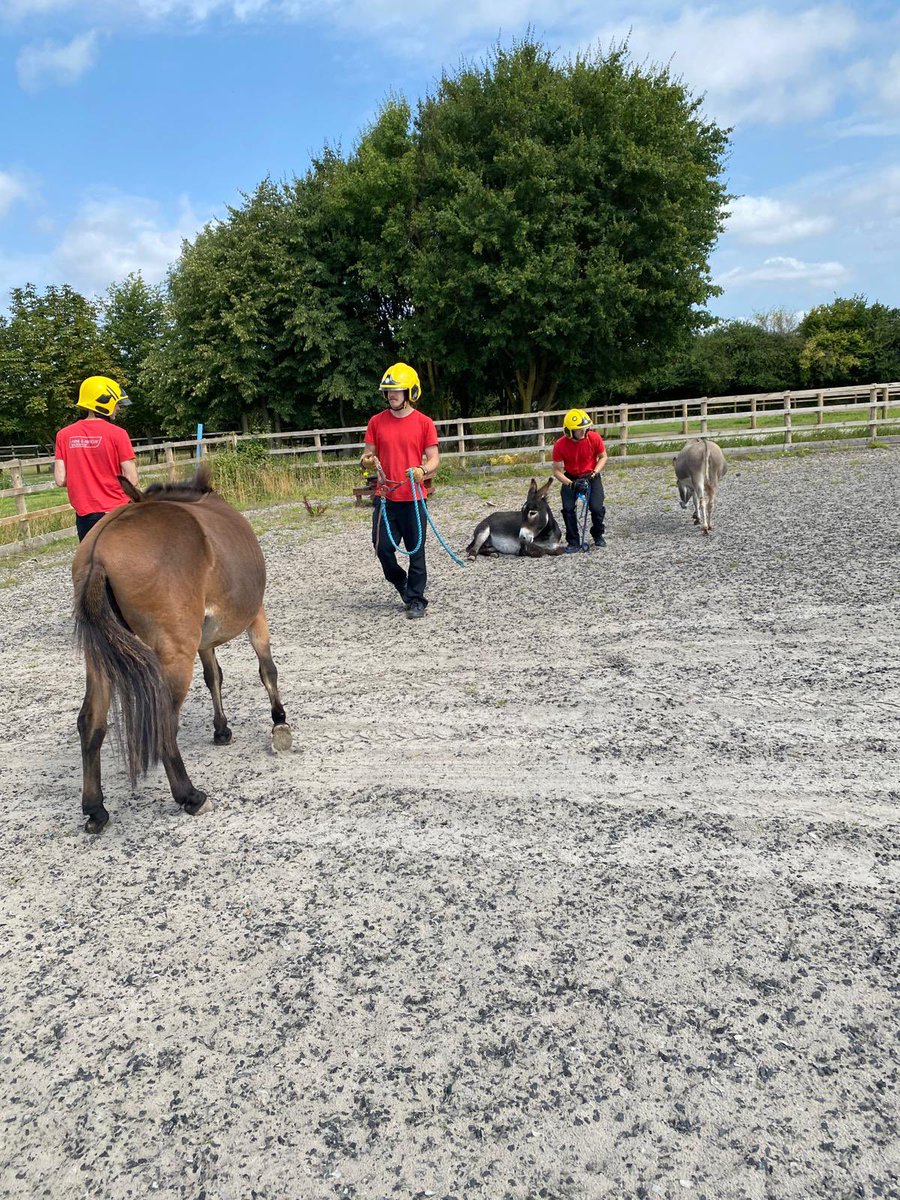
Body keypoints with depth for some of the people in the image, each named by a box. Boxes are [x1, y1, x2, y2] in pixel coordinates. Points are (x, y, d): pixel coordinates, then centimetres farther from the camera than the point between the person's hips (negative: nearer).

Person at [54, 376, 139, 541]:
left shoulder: (64, 435, 1)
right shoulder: (117, 434, -11)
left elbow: (60, 480, -2)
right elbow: (132, 481, -12)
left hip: (85, 515, 4)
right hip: (117, 512, -3)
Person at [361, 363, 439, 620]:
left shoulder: (424, 423, -1)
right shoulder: (376, 422, 6)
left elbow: (433, 460, -1)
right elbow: (368, 456, 10)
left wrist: (422, 471, -22)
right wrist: (368, 461, -14)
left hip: (414, 497, -2)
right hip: (386, 497, 3)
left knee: (416, 551, 2)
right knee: (383, 547, 2)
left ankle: (416, 600, 13)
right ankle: (402, 585, 29)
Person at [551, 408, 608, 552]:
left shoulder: (594, 438, -20)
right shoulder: (560, 445, -22)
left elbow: (603, 457, -3)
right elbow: (557, 471, -15)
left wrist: (594, 473, -18)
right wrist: (571, 484, -28)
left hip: (591, 476, 0)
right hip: (571, 478, 0)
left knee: (597, 508, -16)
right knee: (568, 508, -18)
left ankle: (598, 535, 13)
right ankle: (573, 542, -2)